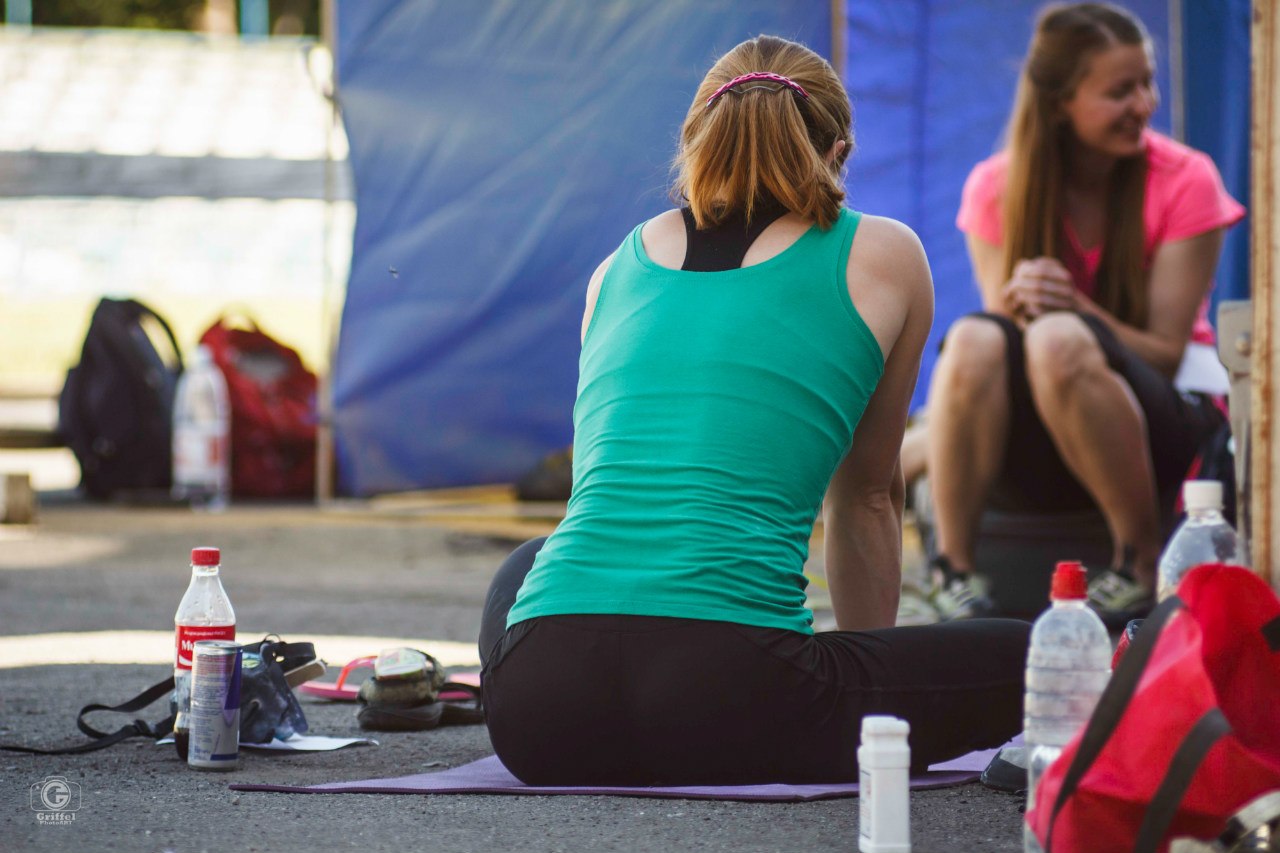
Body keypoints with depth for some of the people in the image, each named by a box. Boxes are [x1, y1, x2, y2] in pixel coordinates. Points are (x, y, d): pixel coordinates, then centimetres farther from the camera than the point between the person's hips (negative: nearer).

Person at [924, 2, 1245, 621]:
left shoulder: (1184, 181, -7)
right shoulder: (995, 188, -1)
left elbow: (1164, 354, -9)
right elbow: (1001, 314, -2)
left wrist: (1074, 308, -27)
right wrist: (1016, 303, -26)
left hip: (1166, 419, -2)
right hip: (1029, 450, 2)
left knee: (1059, 340, -35)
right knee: (974, 340, -31)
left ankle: (1142, 564, -22)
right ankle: (954, 570, -26)